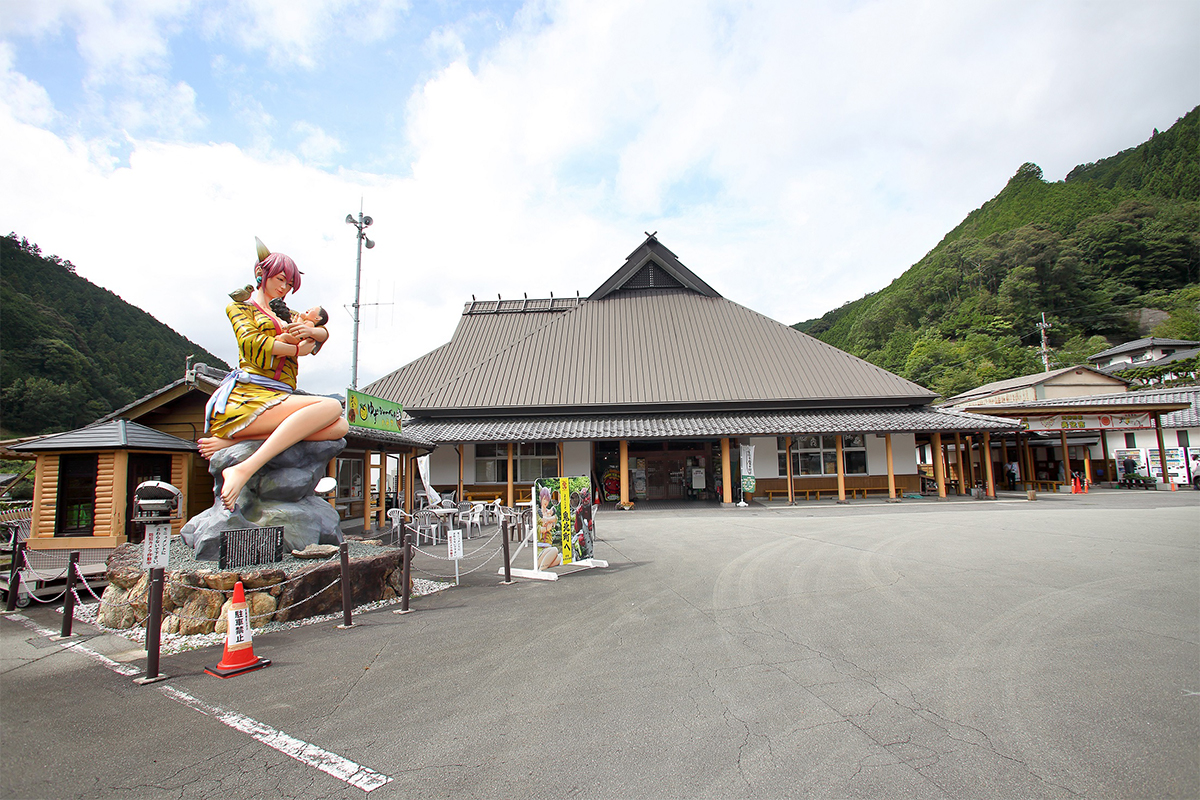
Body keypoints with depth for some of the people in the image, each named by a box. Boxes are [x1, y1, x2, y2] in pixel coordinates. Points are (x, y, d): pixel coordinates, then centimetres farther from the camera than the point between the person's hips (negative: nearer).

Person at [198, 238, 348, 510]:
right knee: (330, 406, -33)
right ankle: (243, 470, -38)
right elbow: (252, 344, -5)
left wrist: (309, 330, -3)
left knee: (339, 426, -24)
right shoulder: (239, 306, 15)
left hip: (278, 400, 7)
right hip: (248, 395, -7)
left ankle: (233, 440, -24)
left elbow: (323, 333, 20)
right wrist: (296, 349, 5)